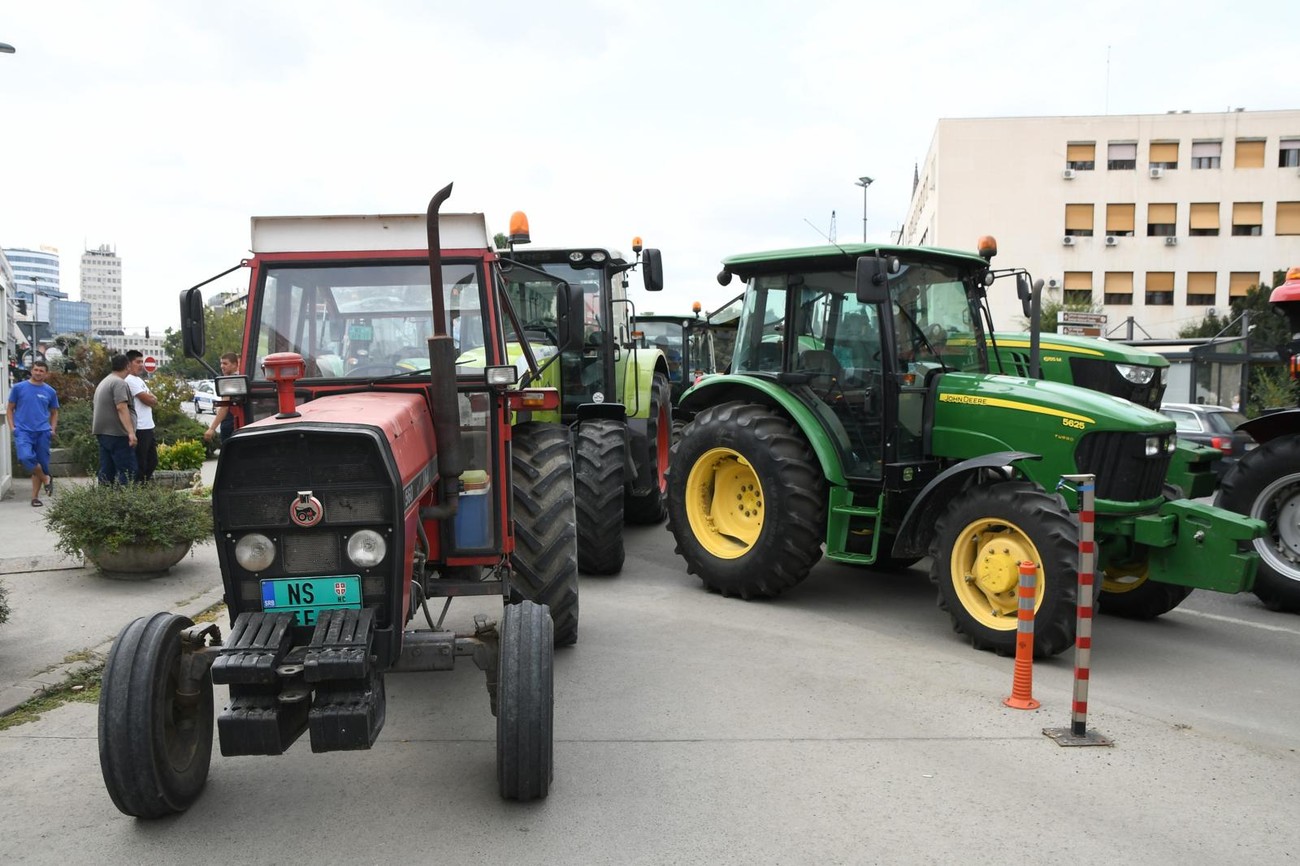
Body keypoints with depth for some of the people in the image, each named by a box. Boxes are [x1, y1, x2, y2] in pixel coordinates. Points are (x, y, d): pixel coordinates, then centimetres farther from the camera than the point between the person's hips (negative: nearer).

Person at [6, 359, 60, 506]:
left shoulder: (50, 392, 9)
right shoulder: (18, 388, 4)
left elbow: (54, 412, 19)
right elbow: (10, 409, 9)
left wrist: (53, 429, 5)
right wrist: (12, 427, -4)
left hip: (42, 432, 2)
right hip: (23, 431, -2)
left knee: (42, 464, 3)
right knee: (26, 457, -27)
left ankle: (35, 497, 14)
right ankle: (46, 479, -2)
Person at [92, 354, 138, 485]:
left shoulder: (104, 382, 21)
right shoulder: (120, 383, -11)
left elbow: (95, 407, 27)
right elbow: (121, 408, -22)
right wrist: (131, 432, -27)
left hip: (103, 432, 10)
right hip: (117, 434, -10)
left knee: (106, 470, 8)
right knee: (127, 470, -10)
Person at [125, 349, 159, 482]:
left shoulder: (139, 380, 18)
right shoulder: (130, 380, -12)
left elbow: (154, 400, 14)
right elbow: (148, 400, -16)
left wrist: (149, 397, -7)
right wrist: (152, 398, 5)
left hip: (148, 427, 10)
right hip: (139, 429, -10)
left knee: (152, 461, 17)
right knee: (140, 464, -7)